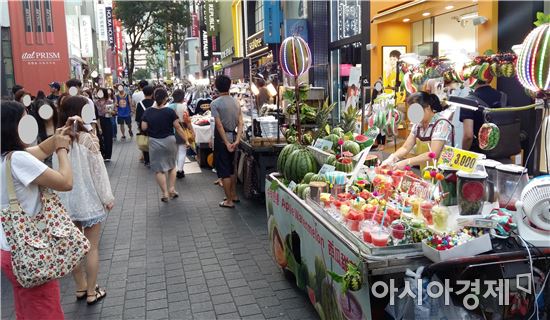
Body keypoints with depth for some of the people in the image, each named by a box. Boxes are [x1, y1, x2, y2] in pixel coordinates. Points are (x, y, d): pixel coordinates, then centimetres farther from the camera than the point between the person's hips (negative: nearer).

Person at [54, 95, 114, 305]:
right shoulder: (88, 138, -16)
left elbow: (57, 171, 4)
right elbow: (98, 170, -14)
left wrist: (60, 197, 14)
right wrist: (107, 197, -4)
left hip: (66, 201, 5)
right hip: (89, 199, -5)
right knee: (92, 247, 7)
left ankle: (81, 288, 31)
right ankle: (92, 292, 17)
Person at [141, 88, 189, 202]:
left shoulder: (148, 112, -7)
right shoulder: (170, 112, -11)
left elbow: (143, 127, -5)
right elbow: (177, 127, -9)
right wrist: (186, 140, -2)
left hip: (154, 142, 0)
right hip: (169, 140, 0)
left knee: (159, 169, 9)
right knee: (172, 165, 21)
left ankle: (165, 193, 9)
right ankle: (172, 189, 16)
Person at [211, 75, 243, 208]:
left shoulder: (215, 103, -12)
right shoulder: (236, 101, 5)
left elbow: (219, 125, -17)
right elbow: (240, 123, -2)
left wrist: (227, 143, -15)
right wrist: (237, 140, -7)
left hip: (222, 138, -6)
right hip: (233, 137, 6)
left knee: (224, 171, 1)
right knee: (231, 168, 20)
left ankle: (229, 201, 6)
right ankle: (234, 195, 29)